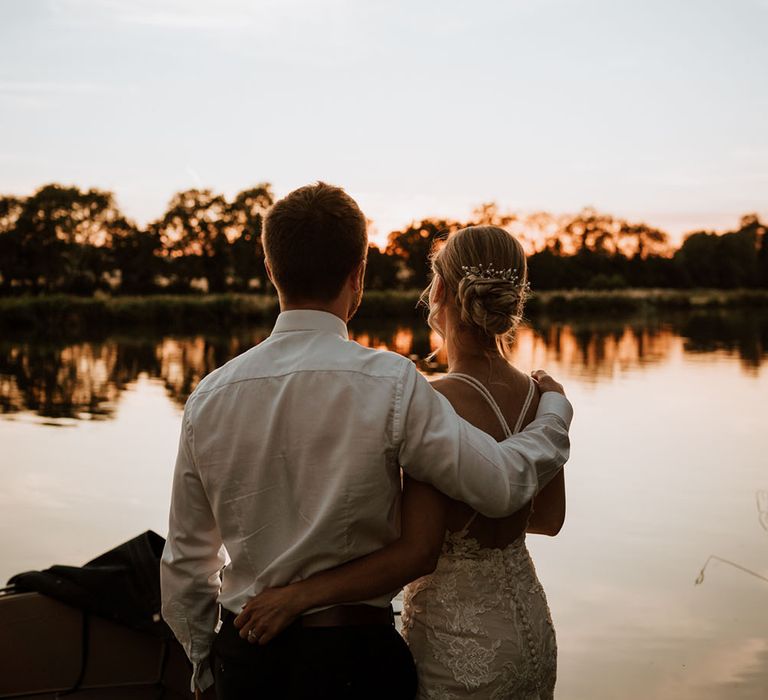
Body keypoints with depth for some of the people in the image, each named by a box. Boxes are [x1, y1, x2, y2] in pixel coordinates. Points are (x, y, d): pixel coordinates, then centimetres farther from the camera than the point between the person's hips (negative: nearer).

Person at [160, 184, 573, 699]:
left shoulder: (209, 397, -3)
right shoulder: (390, 383, -16)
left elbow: (186, 559, 4)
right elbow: (500, 485, -13)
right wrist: (554, 409, 6)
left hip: (243, 656, 4)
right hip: (355, 656, -3)